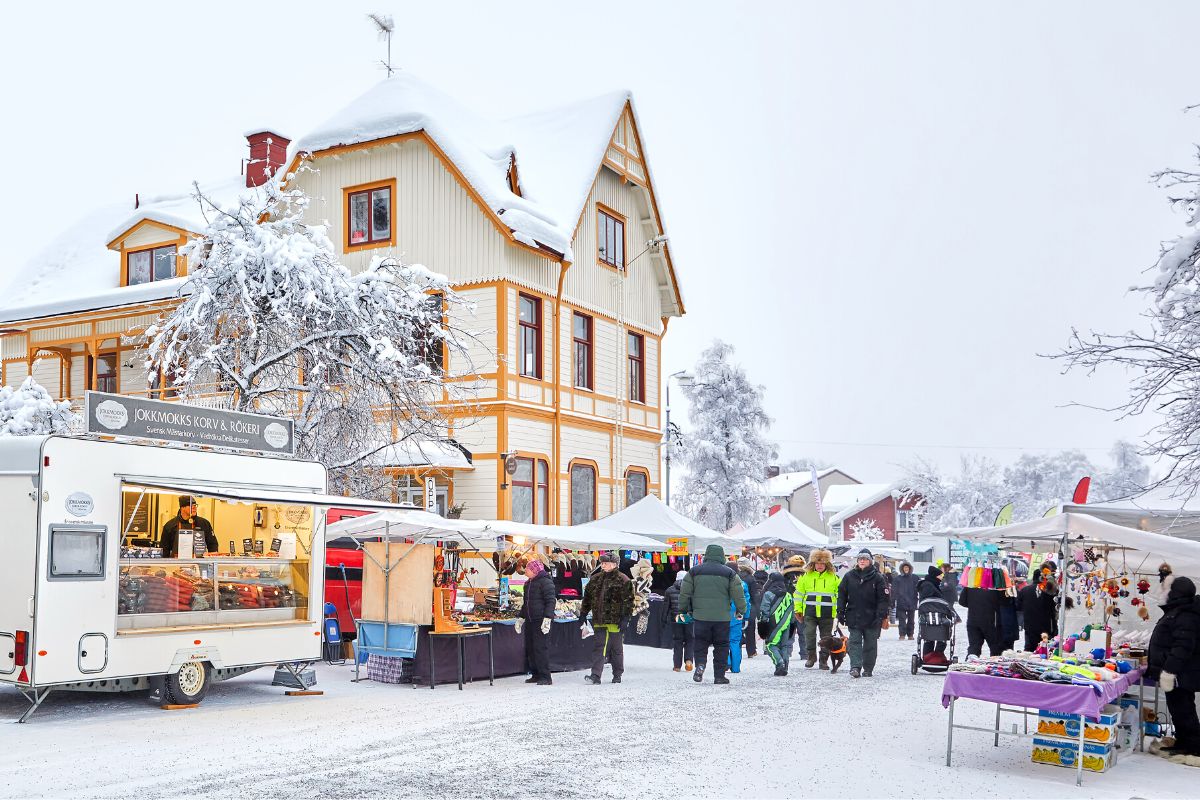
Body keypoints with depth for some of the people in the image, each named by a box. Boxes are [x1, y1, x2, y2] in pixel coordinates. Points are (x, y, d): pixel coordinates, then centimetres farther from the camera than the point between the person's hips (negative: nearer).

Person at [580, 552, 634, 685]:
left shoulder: (623, 581, -6)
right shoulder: (595, 580, 11)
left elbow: (628, 601, -8)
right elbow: (587, 598, 18)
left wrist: (625, 617, -14)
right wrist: (583, 613, 14)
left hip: (615, 621, -4)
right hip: (599, 621, 4)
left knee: (616, 649, 8)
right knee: (597, 648, -3)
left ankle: (617, 675, 21)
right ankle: (595, 675, -7)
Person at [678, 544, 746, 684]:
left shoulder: (694, 571, 4)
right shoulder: (729, 574, 0)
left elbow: (684, 593, 8)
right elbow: (739, 595, 2)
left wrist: (683, 610, 20)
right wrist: (741, 611, 17)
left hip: (700, 616, 1)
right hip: (722, 618, -1)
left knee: (701, 644, 12)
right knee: (721, 646, 9)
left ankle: (700, 664, -13)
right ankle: (719, 676, 10)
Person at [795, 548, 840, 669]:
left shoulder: (834, 577, 4)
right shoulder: (806, 576, 4)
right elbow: (799, 593, 10)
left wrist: (840, 611, 4)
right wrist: (798, 610, 6)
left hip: (827, 614, 0)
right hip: (810, 613, 0)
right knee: (809, 635, -4)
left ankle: (824, 660, 18)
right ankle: (811, 657, 12)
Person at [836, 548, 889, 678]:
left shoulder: (877, 577, -2)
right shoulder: (849, 576, 6)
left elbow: (883, 598, -5)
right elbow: (841, 595, 8)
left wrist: (881, 616, -13)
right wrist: (840, 613, 2)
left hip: (872, 618, -2)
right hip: (853, 617, 2)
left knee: (870, 644, 7)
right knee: (854, 642, -5)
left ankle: (868, 669, 17)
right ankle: (855, 667, -8)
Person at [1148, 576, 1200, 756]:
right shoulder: (1175, 612, 16)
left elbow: (1182, 646, -28)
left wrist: (1170, 670, -30)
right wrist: (1154, 664, 30)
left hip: (1181, 675, -11)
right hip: (1175, 673, 11)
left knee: (1183, 711, -5)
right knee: (1178, 709, 16)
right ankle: (1182, 743, 24)